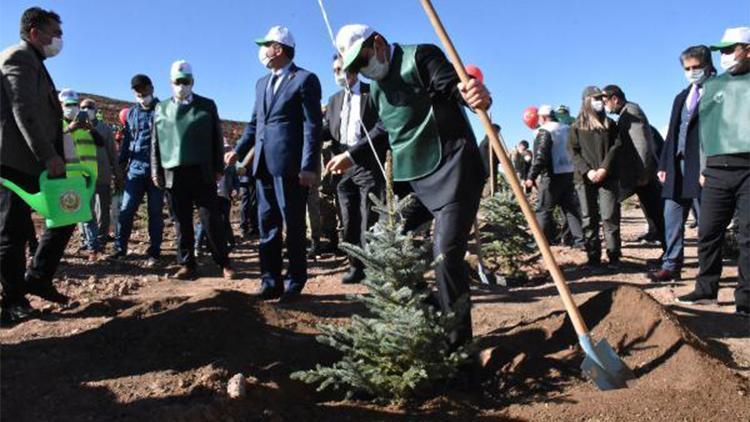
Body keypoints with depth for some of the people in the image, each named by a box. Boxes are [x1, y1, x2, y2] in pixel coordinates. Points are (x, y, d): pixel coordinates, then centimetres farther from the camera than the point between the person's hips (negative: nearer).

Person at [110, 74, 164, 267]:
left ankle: (154, 252, 9)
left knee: (155, 212, 3)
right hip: (135, 169, 3)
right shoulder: (132, 113, 12)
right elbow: (126, 140, 16)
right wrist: (120, 165, 11)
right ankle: (120, 248, 11)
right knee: (126, 210, 0)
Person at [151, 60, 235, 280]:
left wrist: (218, 168, 1)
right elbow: (155, 143, 12)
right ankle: (187, 265, 13)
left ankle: (224, 263, 7)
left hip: (202, 173, -2)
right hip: (174, 174, 2)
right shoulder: (161, 109, 13)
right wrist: (156, 171, 6)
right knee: (182, 223, 6)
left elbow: (217, 139, 6)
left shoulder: (207, 105, 8)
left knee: (212, 220, -2)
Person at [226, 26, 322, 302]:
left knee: (294, 226, 2)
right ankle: (270, 282, 16)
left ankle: (294, 283, 13)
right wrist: (239, 150, 11)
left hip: (290, 165, -7)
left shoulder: (305, 79, -3)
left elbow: (312, 126, -9)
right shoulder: (262, 83, 20)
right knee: (267, 226, 9)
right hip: (263, 165, 7)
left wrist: (309, 166, -16)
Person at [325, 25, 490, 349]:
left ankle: (456, 340, 0)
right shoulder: (376, 89, 17)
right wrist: (352, 156, 28)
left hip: (451, 170, -9)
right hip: (410, 177, 9)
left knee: (447, 253, -15)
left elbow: (454, 86, -20)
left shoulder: (421, 56, -7)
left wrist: (473, 95, -43)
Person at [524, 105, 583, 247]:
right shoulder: (567, 129, 16)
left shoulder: (545, 131, -9)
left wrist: (531, 176, -20)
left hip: (552, 176, -7)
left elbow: (541, 156, -18)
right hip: (569, 173, 8)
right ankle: (580, 240, 8)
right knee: (572, 208, 10)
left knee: (543, 209, -1)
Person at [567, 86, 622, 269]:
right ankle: (593, 258, 5)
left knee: (610, 216, -6)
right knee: (589, 219, 0)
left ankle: (614, 256, 0)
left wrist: (604, 168, -11)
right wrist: (587, 171, -11)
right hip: (585, 178, 0)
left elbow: (616, 146, 3)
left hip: (608, 177, 0)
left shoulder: (610, 123, 14)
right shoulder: (577, 126, 9)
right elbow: (573, 151, 1)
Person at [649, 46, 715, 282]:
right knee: (672, 220, 6)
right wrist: (664, 164, 11)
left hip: (703, 167, -7)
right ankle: (671, 266, 12)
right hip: (678, 167, 7)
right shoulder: (681, 98, 21)